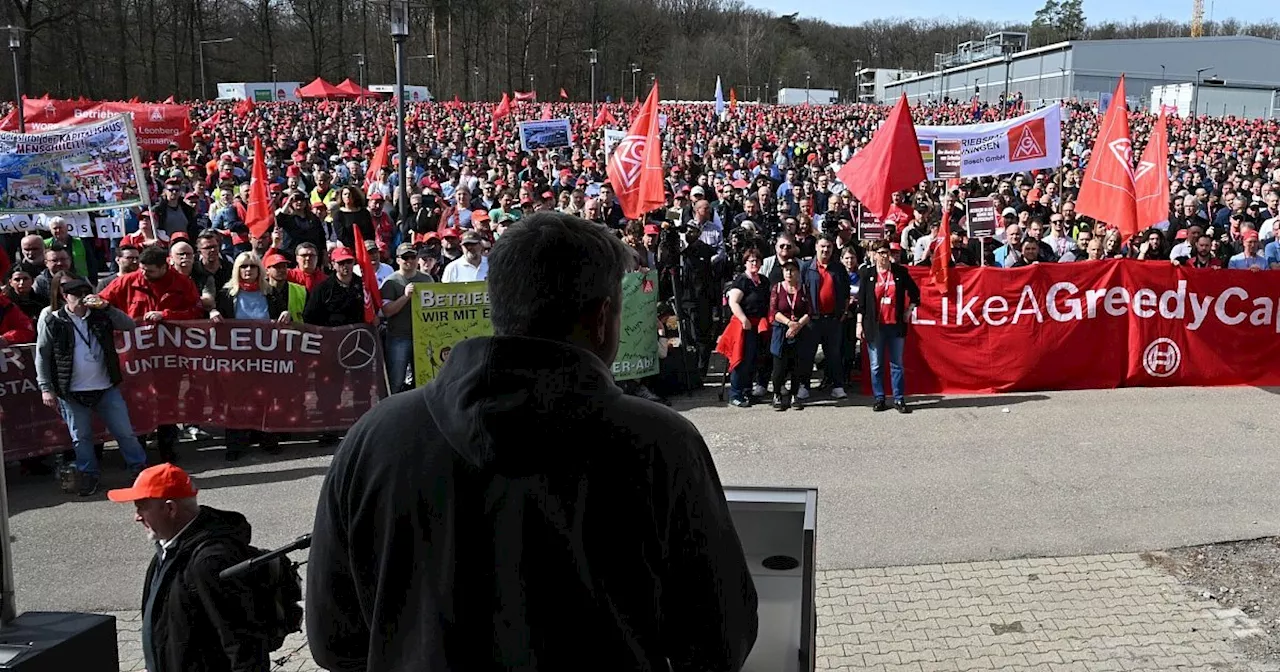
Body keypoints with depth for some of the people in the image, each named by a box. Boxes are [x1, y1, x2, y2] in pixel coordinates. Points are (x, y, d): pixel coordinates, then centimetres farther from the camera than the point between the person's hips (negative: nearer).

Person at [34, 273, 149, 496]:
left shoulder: (100, 314, 1)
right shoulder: (51, 321, -6)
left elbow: (130, 325, -4)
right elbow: (42, 356, -1)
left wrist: (106, 307, -16)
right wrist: (46, 388, -5)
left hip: (106, 388, 2)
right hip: (72, 392, -1)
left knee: (125, 432, 8)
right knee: (81, 438, 11)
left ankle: (141, 469, 22)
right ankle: (88, 477, 27)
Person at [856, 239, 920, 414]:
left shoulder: (900, 272, 3)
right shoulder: (867, 274, 1)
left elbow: (914, 293, 15)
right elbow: (861, 302, 2)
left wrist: (908, 310, 7)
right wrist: (859, 324, -2)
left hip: (896, 325, 1)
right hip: (875, 326, -1)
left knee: (897, 365, 6)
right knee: (876, 366, 5)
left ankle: (899, 399, 12)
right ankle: (879, 399, 13)